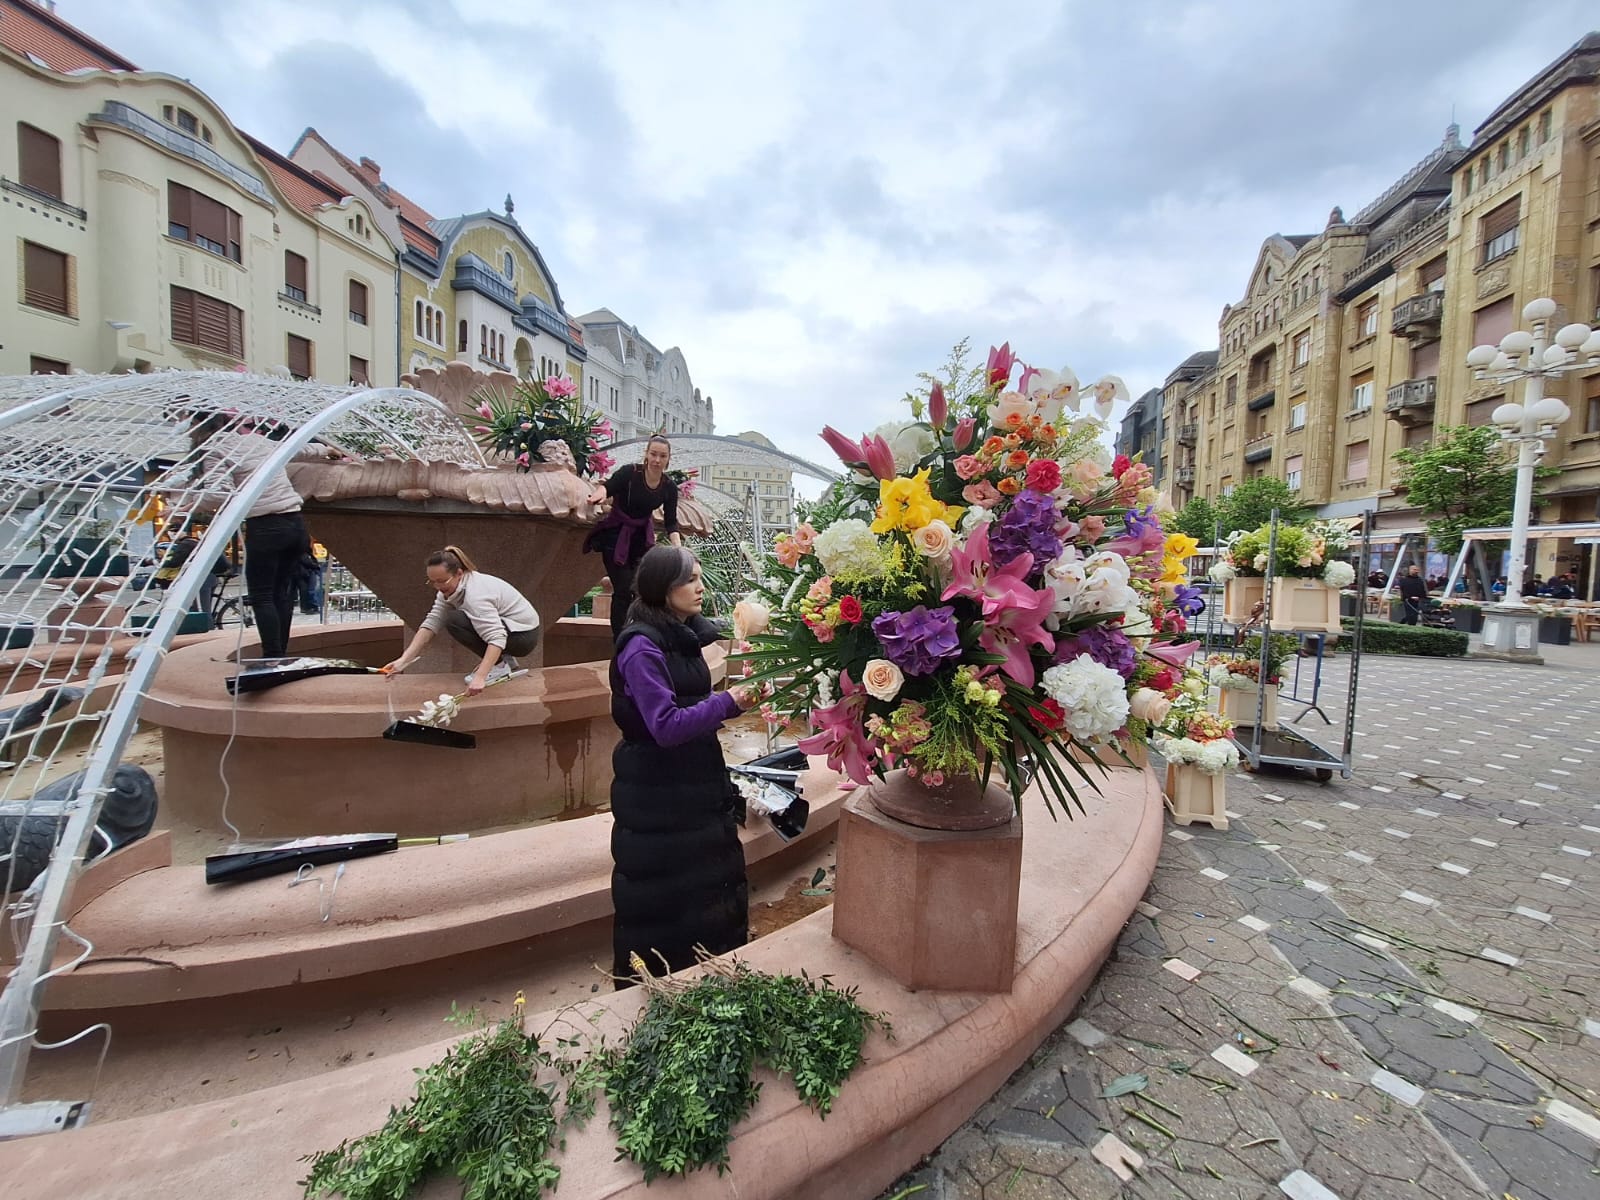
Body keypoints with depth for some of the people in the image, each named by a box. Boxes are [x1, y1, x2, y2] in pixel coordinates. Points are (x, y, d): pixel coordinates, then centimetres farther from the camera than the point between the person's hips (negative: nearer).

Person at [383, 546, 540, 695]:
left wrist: (479, 677, -45)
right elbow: (431, 624, -4)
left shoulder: (475, 595, -27)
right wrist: (404, 660, -12)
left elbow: (497, 638, -36)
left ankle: (499, 665, -8)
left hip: (524, 635, -9)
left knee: (455, 621, -20)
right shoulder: (450, 588, 0)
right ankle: (502, 657, 15)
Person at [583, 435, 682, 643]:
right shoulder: (630, 472, -16)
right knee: (623, 589, -8)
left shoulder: (669, 487, -6)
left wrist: (678, 546, -22)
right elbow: (608, 486, -28)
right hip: (616, 535, -4)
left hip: (642, 538, 4)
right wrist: (601, 492, -52)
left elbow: (670, 522, -7)